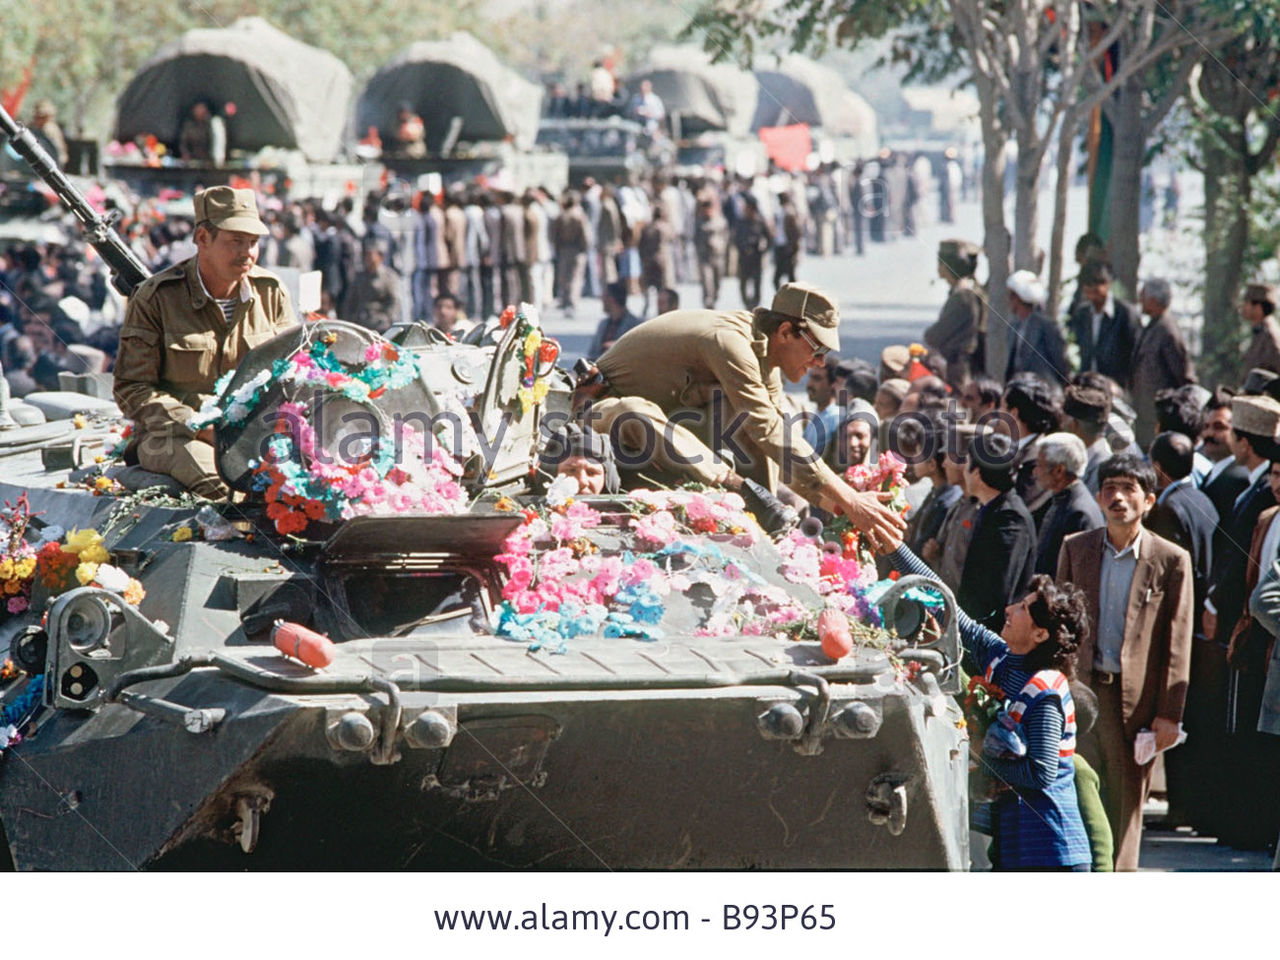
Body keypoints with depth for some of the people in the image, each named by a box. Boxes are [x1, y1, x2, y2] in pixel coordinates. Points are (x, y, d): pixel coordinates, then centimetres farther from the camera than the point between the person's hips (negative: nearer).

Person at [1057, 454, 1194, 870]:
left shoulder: (1171, 561, -2)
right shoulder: (1076, 549, 8)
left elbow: (1177, 644, -2)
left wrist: (1169, 713, -6)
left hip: (1136, 697, -2)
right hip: (1081, 690, 2)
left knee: (1126, 804, 3)